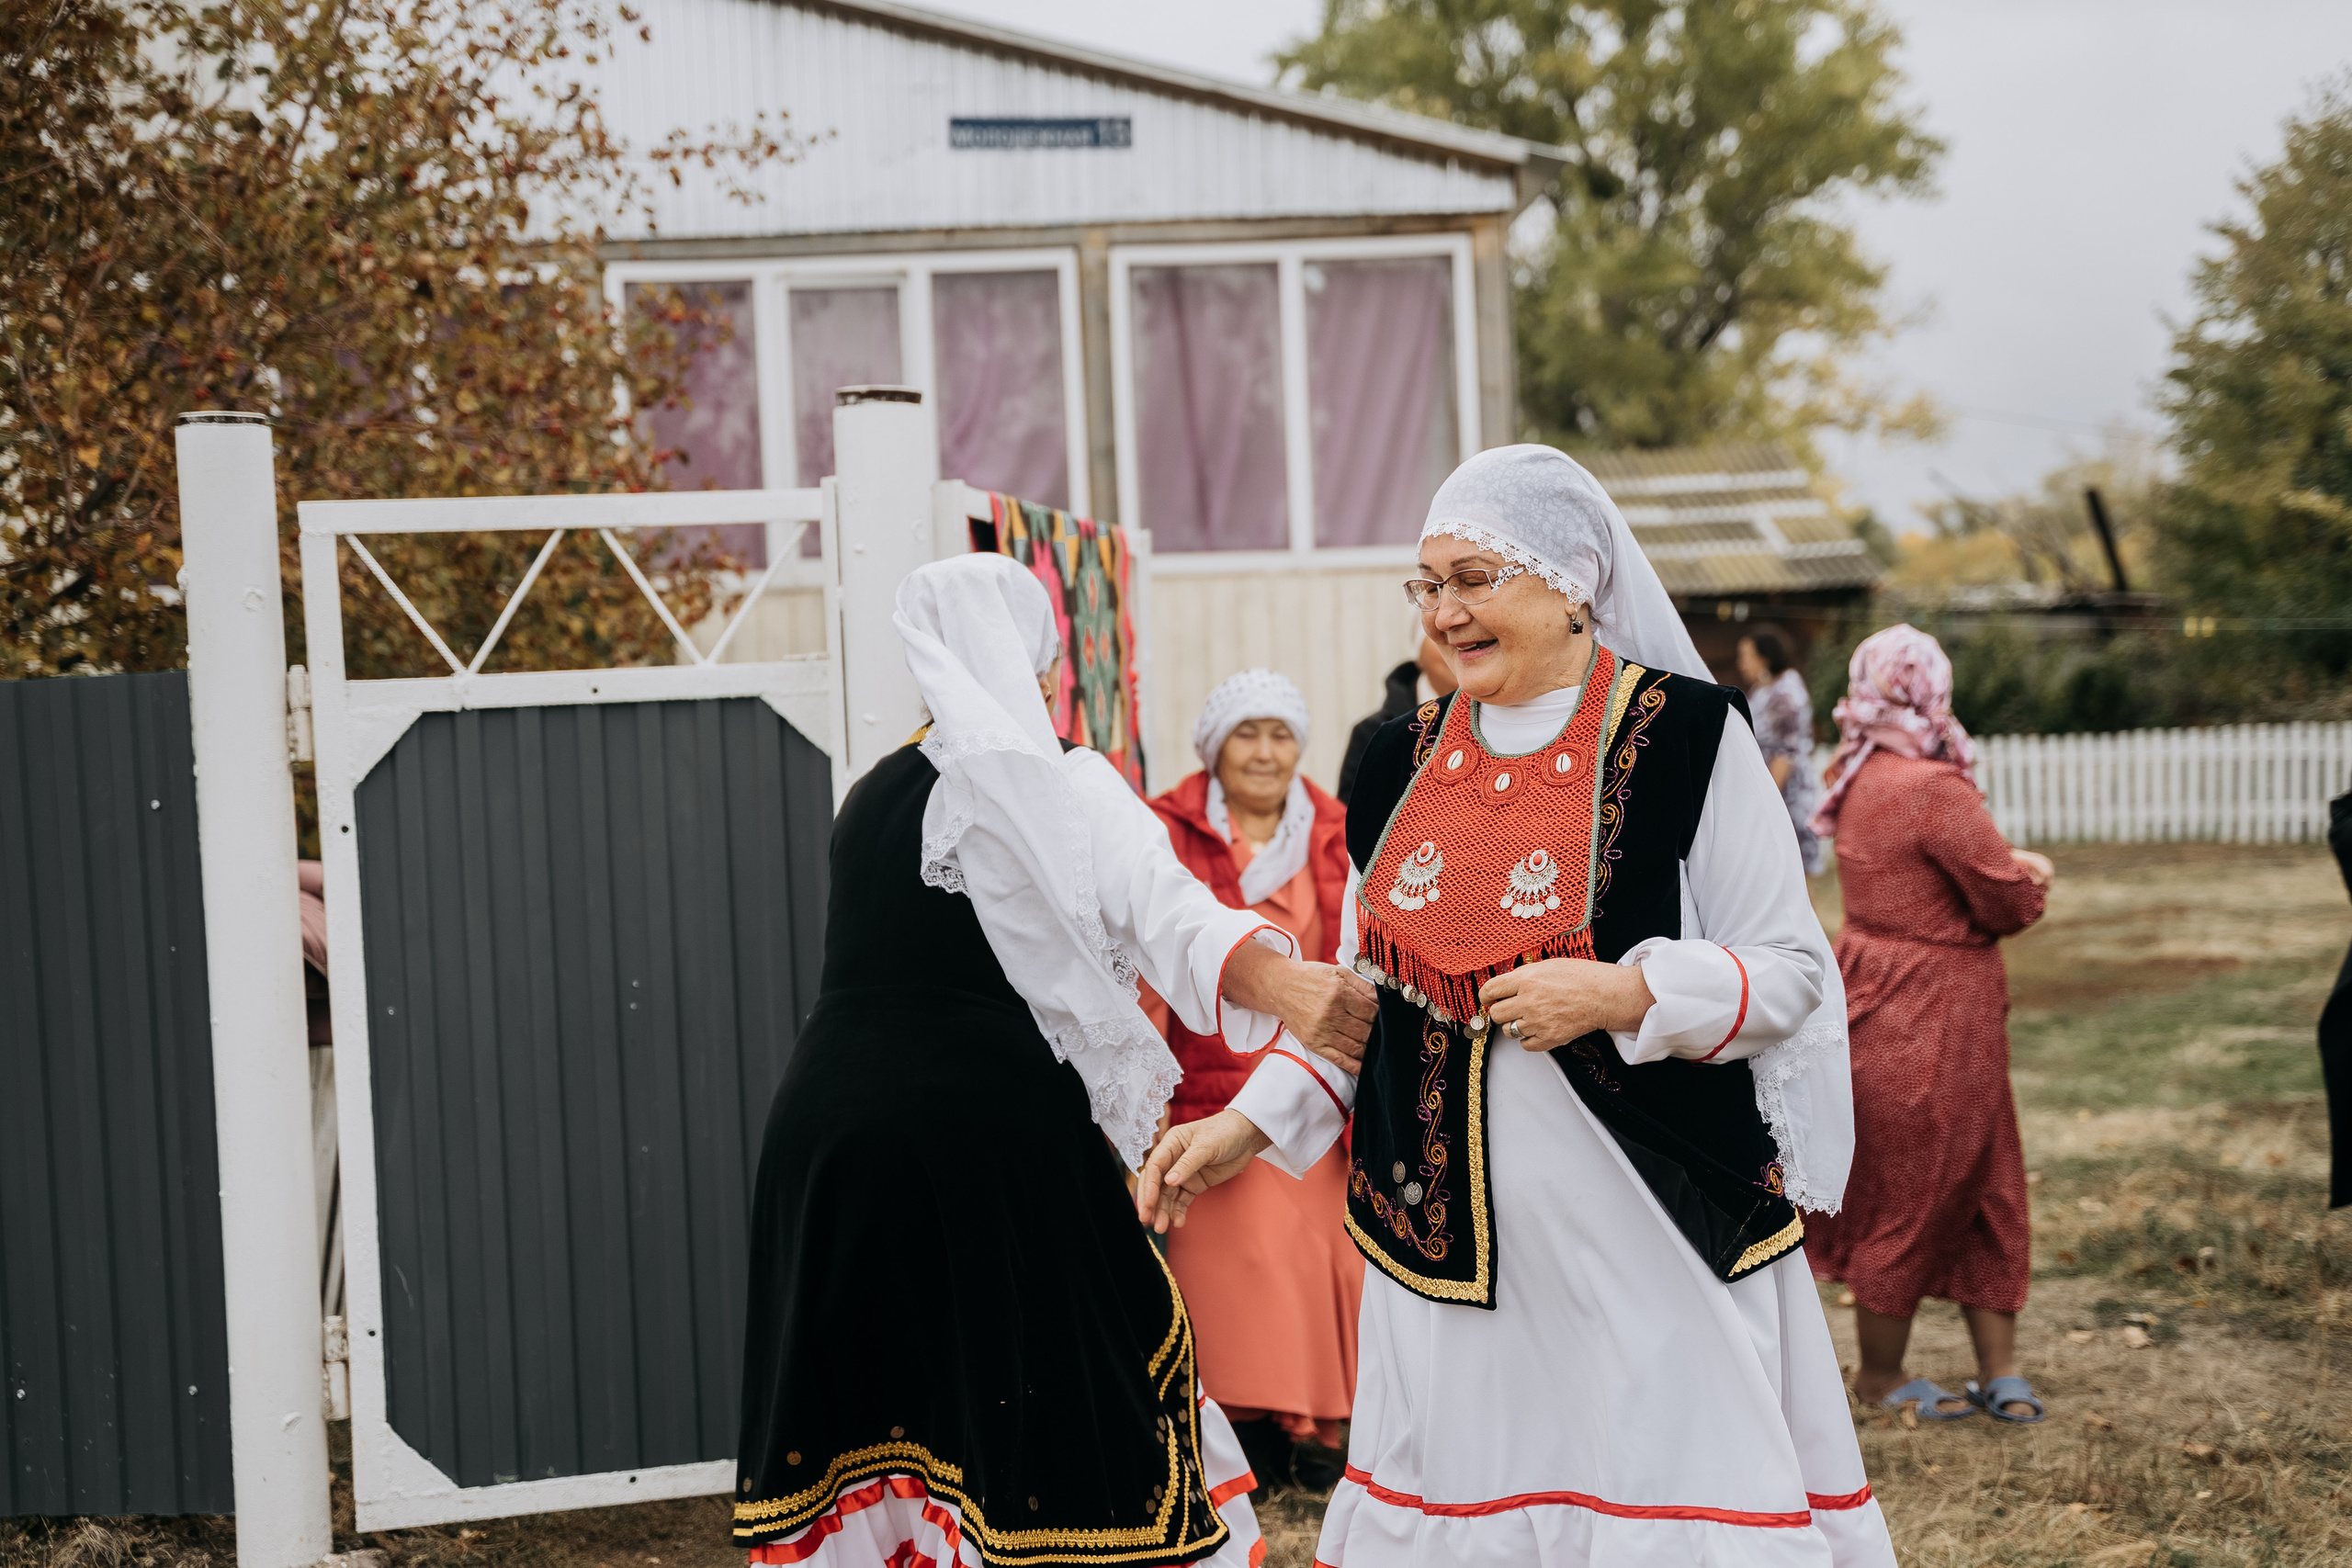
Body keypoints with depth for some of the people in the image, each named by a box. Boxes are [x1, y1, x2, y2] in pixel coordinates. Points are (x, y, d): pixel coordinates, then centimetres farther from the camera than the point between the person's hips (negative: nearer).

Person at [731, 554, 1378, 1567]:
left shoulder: (867, 801, 16)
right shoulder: (1068, 790, -2)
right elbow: (1172, 916, -19)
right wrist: (1289, 989, -33)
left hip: (826, 1114, 6)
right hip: (994, 1130, -5)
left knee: (869, 1394, 11)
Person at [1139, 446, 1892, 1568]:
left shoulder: (1683, 737, -7)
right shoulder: (1405, 760, 9)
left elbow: (1791, 971, -6)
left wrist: (1619, 993, -21)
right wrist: (1249, 1124, 7)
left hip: (1648, 1220, -4)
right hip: (1448, 1226, 4)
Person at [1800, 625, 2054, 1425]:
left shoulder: (1861, 781, 7)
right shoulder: (1934, 788, -22)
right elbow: (2009, 899, -17)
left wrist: (2012, 868, 0)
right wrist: (2028, 880, 5)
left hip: (1880, 993, 9)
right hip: (1930, 1016, -9)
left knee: (1986, 1186, 16)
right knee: (1915, 1194, 6)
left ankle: (1998, 1369, 21)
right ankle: (1880, 1374, 22)